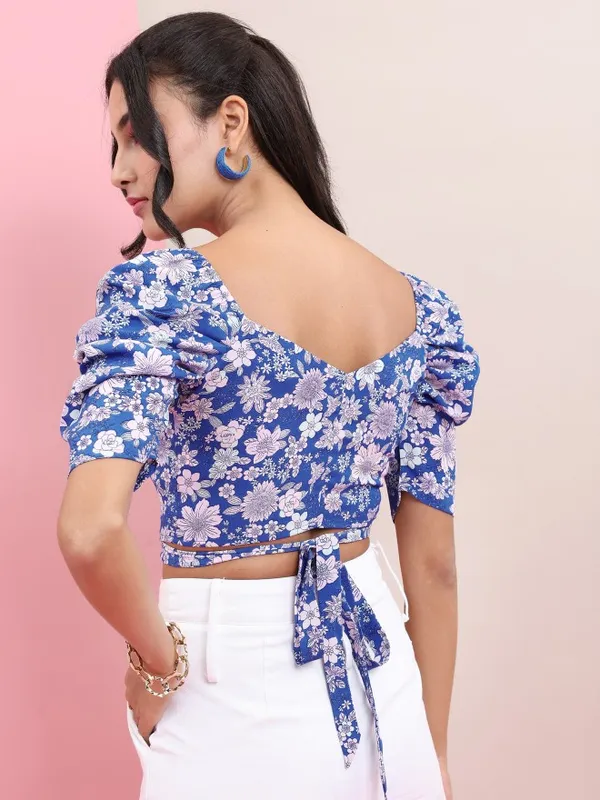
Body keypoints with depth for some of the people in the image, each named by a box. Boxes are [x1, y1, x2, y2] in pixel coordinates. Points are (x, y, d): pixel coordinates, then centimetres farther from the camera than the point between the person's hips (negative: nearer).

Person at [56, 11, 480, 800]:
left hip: (235, 690, -5)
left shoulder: (159, 289, -17)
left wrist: (157, 658, -11)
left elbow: (92, 530, -30)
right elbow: (435, 564, 3)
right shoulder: (418, 307, -1)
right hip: (380, 683, 5)